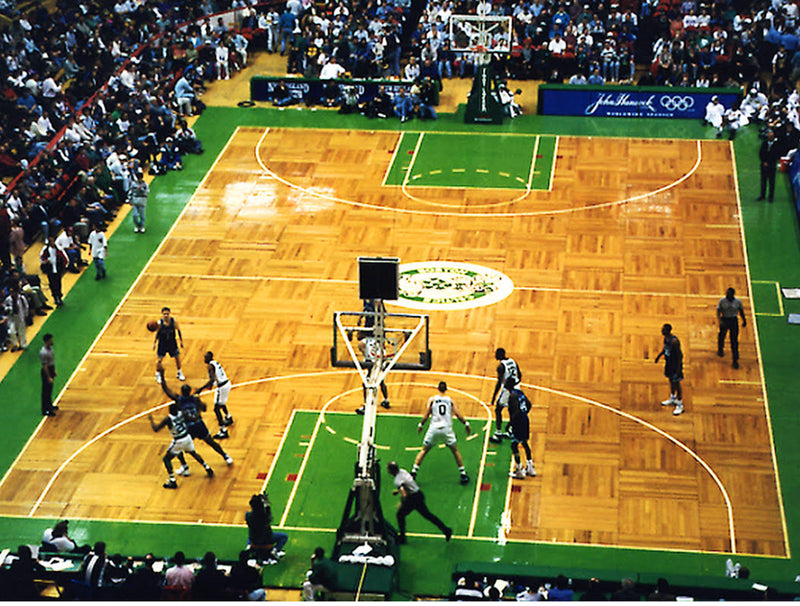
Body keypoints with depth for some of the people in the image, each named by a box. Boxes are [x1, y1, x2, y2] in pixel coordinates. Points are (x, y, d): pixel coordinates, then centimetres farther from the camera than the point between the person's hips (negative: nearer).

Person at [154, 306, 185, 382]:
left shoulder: (174, 321, -18)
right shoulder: (160, 323, -20)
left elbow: (178, 330, -2)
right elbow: (157, 333, -5)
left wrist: (181, 341, 2)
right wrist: (154, 343, -4)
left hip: (172, 342, 2)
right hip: (162, 343, -2)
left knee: (177, 357, 10)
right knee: (159, 359, 3)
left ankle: (179, 373, 33)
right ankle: (158, 374, 25)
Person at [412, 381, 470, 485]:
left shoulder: (432, 399, 3)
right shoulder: (450, 400, 5)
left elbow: (426, 415, 0)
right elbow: (458, 415, 2)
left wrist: (421, 425, 15)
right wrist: (466, 424, 16)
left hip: (434, 429, 0)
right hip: (447, 429, 0)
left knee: (424, 450, 14)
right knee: (455, 451, 17)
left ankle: (413, 472, 7)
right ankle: (463, 474, 16)